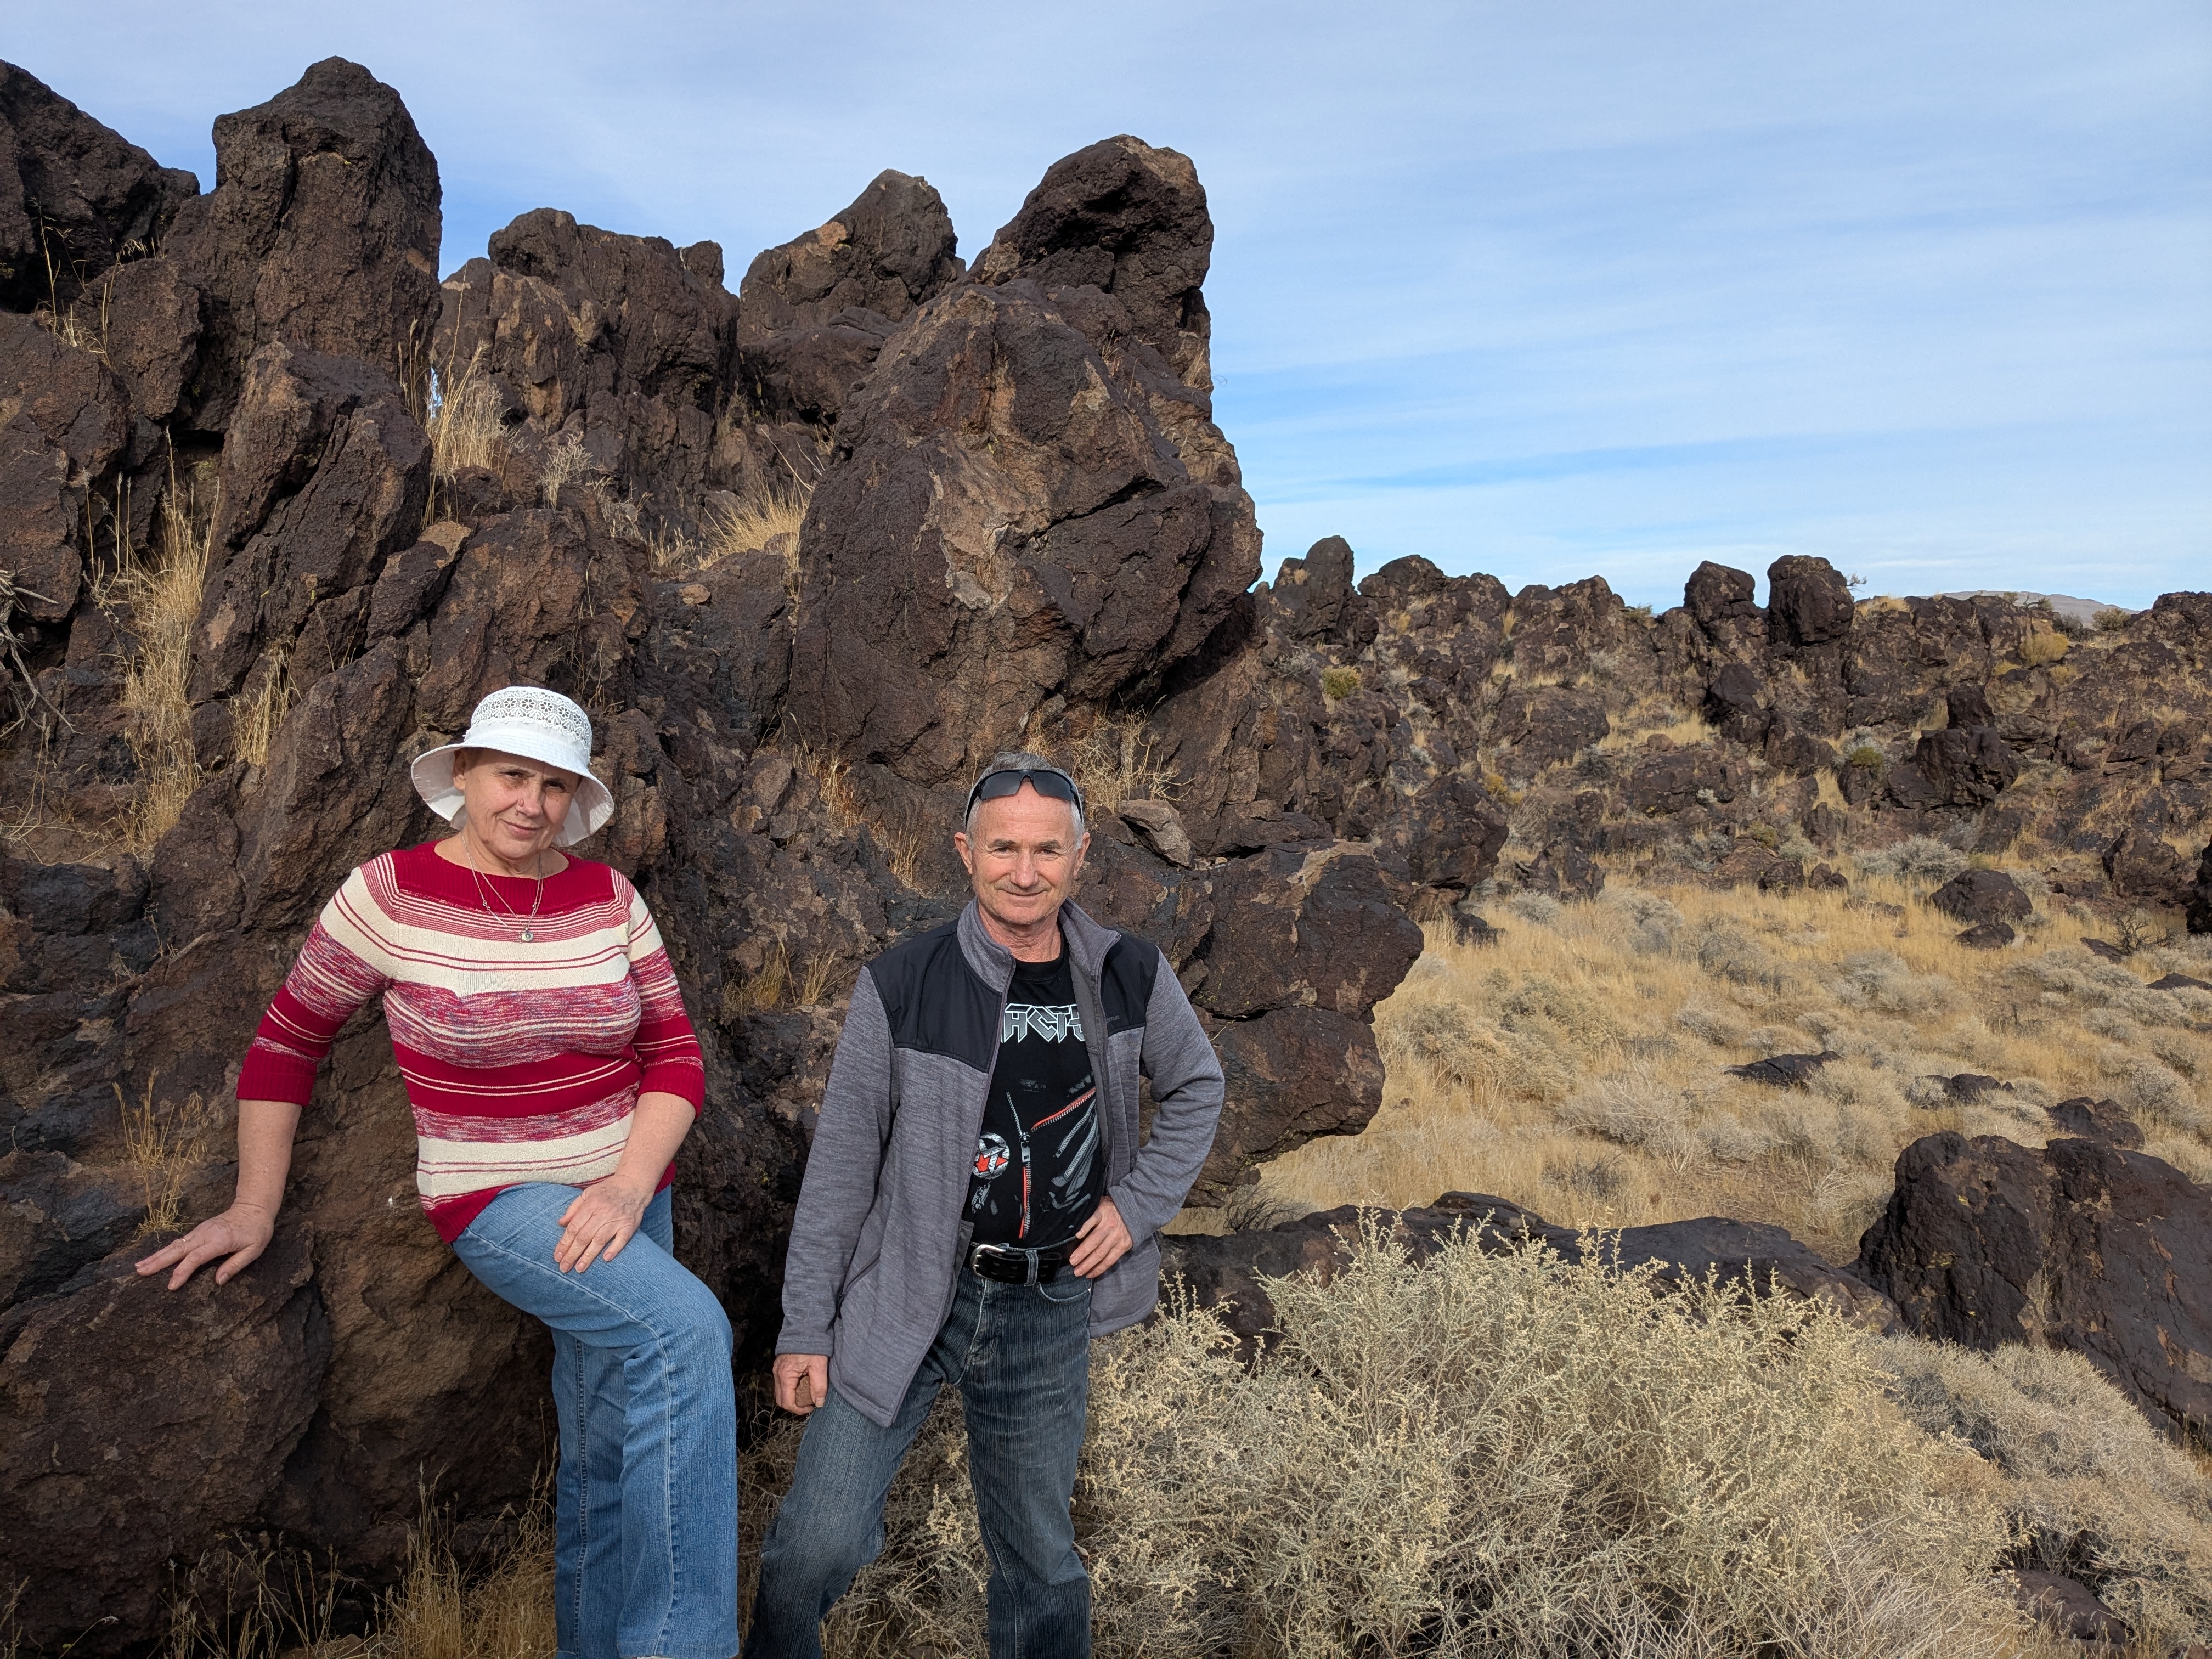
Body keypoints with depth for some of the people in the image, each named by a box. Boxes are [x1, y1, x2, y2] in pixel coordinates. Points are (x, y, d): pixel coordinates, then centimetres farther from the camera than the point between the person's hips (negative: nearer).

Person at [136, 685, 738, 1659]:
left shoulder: (609, 899, -2)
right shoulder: (392, 893, -10)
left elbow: (675, 1057, -1)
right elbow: (285, 1043, 1)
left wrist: (631, 1184, -15)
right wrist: (253, 1211, 2)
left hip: (624, 1194, 5)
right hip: (497, 1201, -4)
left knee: (605, 1462, 14)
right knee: (686, 1329, -28)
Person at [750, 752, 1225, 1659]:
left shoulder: (1130, 978, -4)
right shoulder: (900, 987, -11)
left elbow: (1196, 1088, 14)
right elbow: (841, 1165, -6)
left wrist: (1139, 1206, 2)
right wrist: (803, 1327, -4)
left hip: (1050, 1310, 2)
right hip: (904, 1300, -2)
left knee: (1039, 1557, 17)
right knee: (818, 1541, -1)